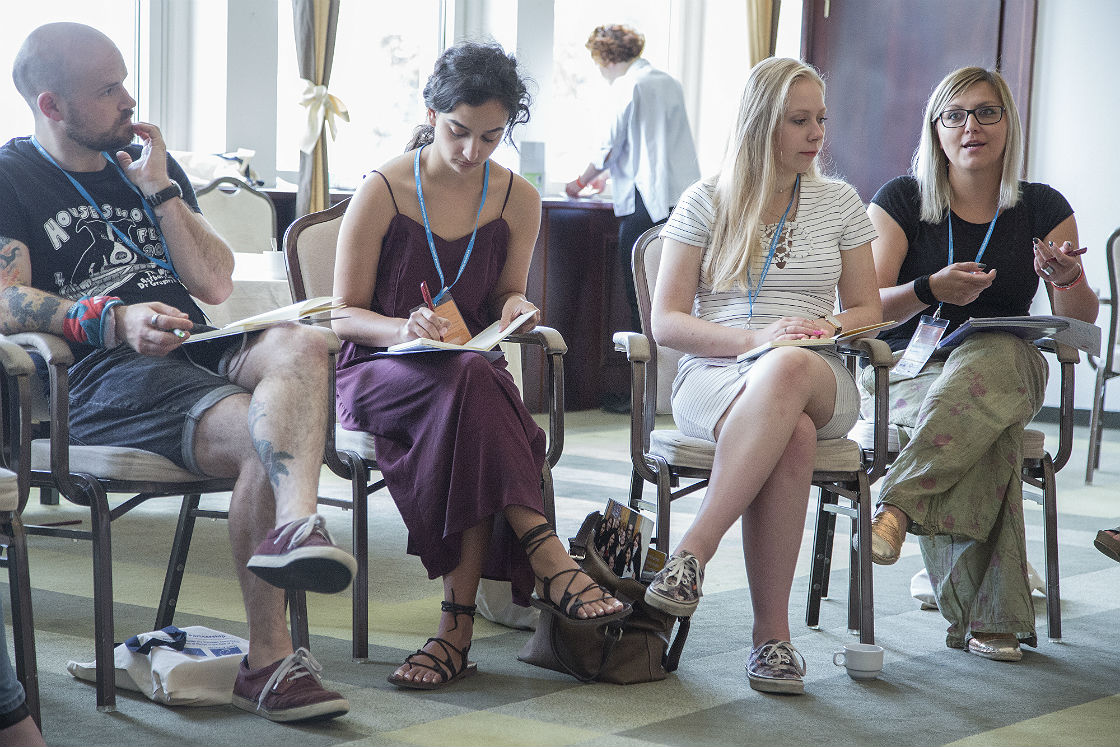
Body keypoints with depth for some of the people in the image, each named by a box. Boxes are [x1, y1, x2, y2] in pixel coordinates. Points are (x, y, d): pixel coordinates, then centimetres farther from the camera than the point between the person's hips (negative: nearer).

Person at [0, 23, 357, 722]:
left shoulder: (147, 162, 26)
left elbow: (216, 284, 18)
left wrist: (157, 189, 8)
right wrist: (114, 320, -24)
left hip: (192, 350, 5)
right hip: (101, 376, -5)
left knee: (300, 344, -31)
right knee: (269, 439, -32)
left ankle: (294, 526, -56)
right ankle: (271, 659, -36)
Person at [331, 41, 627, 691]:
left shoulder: (518, 200, 7)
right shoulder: (383, 193, -6)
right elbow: (345, 315, -2)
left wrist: (516, 309, -6)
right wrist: (406, 329, -23)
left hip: (471, 373, 3)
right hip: (378, 373, -3)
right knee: (471, 381, -39)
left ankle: (460, 622, -38)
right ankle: (547, 560, -40)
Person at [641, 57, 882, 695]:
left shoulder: (839, 202, 15)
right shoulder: (705, 203, 7)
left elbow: (868, 309, 19)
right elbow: (667, 323, 2)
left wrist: (827, 327, -6)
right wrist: (755, 337, -15)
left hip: (819, 380, 2)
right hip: (715, 375, -1)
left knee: (786, 371, -40)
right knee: (792, 438, -40)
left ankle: (693, 553, -41)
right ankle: (772, 633, -37)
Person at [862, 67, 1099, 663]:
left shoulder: (1043, 209, 8)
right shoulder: (900, 201, 4)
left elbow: (1079, 322, 6)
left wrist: (1066, 279, -18)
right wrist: (930, 290, -24)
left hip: (1010, 365, 1)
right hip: (910, 368, -1)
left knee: (994, 358, -39)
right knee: (989, 432, -37)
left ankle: (899, 505, -44)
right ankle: (990, 617, -39)